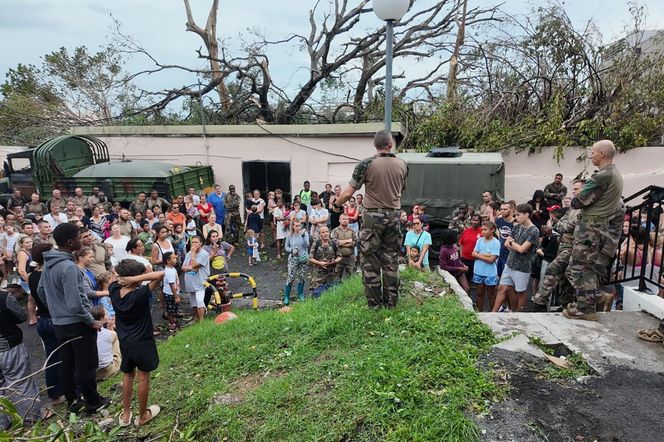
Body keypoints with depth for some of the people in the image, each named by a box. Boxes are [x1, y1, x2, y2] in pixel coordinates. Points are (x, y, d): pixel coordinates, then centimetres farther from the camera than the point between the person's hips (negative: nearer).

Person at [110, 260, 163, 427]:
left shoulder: (114, 291, -10)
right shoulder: (140, 295, -27)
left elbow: (117, 277, 11)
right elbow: (161, 274, -35)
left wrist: (123, 279, -9)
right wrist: (135, 279, -32)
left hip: (124, 342, 6)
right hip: (143, 343, -5)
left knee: (128, 376, 22)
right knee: (143, 378, 11)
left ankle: (125, 415, 33)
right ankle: (142, 416, 27)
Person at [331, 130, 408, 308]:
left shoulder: (367, 164, -11)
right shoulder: (402, 165, 1)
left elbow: (348, 193, -11)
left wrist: (336, 205, 7)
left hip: (373, 215, -4)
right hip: (394, 215, 4)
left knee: (371, 261, 6)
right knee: (391, 260, 12)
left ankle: (375, 303, 13)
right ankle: (391, 302, 20)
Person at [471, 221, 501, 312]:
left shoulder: (496, 243, -13)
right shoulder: (480, 240, 3)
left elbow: (491, 259, -18)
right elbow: (473, 254, -3)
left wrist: (479, 255, -9)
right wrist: (485, 255, -15)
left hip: (490, 273, -4)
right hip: (478, 271, 4)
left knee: (491, 295, 11)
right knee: (480, 293, 16)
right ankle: (479, 311, 29)